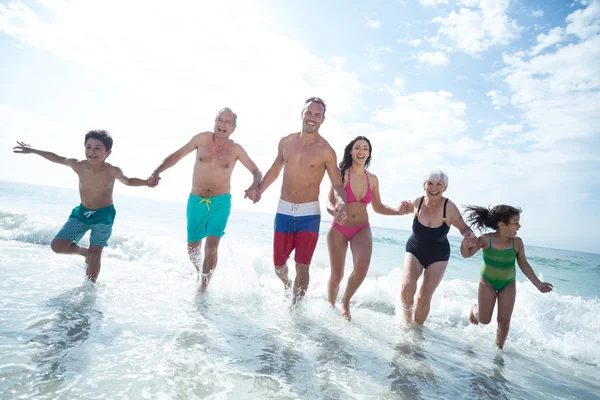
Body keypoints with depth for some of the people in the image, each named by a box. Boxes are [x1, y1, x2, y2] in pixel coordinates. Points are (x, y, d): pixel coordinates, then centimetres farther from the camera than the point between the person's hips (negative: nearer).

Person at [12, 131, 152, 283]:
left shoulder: (113, 171, -20)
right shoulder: (78, 165, -15)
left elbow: (128, 181, 0)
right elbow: (57, 158, 5)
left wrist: (147, 182, -17)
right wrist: (32, 150, 12)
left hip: (104, 215, -3)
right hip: (81, 213, 3)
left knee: (94, 255, 1)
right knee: (57, 246, -3)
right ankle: (85, 252, 25)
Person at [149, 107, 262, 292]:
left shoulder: (235, 149, -4)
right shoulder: (202, 138, -2)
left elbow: (256, 171, 2)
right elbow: (177, 155, 8)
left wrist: (255, 184, -20)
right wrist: (157, 171, -5)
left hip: (220, 202, -2)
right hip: (196, 201, 2)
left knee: (211, 245, -15)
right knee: (193, 247, 12)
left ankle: (204, 287, 2)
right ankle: (200, 273, 42)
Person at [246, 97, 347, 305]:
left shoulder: (326, 151, -8)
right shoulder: (286, 142, 3)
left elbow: (337, 184, -6)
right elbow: (275, 169, 16)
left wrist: (342, 202, -27)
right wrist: (259, 190, 1)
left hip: (309, 214, -3)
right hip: (283, 211, 4)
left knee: (302, 267, -3)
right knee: (279, 265, 12)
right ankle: (287, 285, 46)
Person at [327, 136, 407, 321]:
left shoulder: (372, 179, 2)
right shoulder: (341, 174, -10)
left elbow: (378, 207, 12)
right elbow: (330, 204, -12)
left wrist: (398, 211, -3)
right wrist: (336, 212, -34)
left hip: (362, 230, 2)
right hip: (339, 229, -2)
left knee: (362, 267, -23)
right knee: (336, 275, 3)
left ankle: (345, 302, 5)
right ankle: (330, 307, 33)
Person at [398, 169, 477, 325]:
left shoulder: (449, 207, -23)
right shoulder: (417, 202, -15)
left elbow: (464, 229, -9)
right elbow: (407, 208, 9)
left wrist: (469, 235, -31)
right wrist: (404, 208, -13)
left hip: (438, 256, -1)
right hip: (414, 251, 1)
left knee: (424, 297, 4)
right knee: (407, 287, -20)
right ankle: (407, 315, 13)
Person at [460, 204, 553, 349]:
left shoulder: (517, 242, -13)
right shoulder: (485, 240, -19)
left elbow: (523, 264, -1)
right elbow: (467, 254, -11)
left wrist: (538, 284, -3)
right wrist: (465, 245, -35)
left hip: (508, 284, 2)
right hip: (488, 282, -2)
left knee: (504, 321, 3)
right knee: (484, 320, 3)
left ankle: (499, 348, 26)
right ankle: (474, 309, 38)